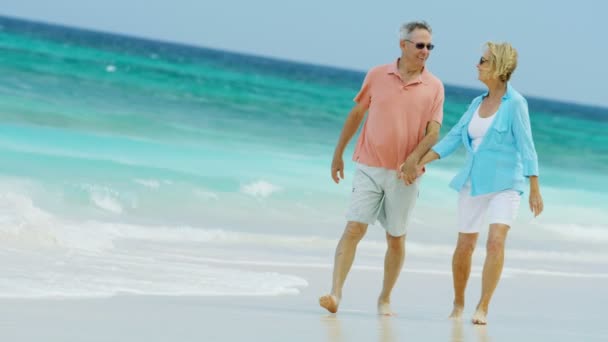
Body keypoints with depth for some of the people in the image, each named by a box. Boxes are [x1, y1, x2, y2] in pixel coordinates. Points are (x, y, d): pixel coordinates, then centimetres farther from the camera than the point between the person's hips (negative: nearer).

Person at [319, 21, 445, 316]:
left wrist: (415, 156, -22)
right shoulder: (377, 75, 2)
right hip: (369, 167, -1)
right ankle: (335, 293, -16)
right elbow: (356, 114, 10)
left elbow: (433, 131, -4)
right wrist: (338, 154, 13)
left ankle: (385, 299, 20)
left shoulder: (434, 86, 0)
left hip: (404, 174, 1)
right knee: (354, 228, -11)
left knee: (396, 239, 8)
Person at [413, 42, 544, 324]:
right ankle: (458, 304, 25)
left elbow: (526, 147, -10)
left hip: (504, 185, -5)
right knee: (464, 246, 7)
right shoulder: (477, 103, 10)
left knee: (496, 241, -21)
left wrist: (535, 190, -13)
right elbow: (453, 138, 8)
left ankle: (482, 308, -18)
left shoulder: (515, 103, -7)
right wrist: (422, 161, -2)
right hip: (473, 182, 6)